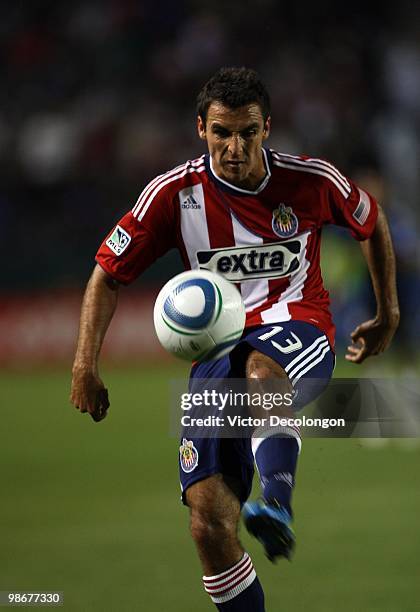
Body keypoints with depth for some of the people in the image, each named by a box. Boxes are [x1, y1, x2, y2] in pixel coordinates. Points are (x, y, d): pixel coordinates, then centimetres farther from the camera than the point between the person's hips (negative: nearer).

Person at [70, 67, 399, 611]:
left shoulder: (310, 181, -5)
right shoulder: (173, 194, -5)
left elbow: (371, 223, 17)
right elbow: (108, 273, 4)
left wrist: (388, 315, 21)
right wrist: (86, 367, -5)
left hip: (297, 328, -2)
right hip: (217, 349, 2)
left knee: (261, 369, -43)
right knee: (210, 524, -14)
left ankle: (277, 504, -57)